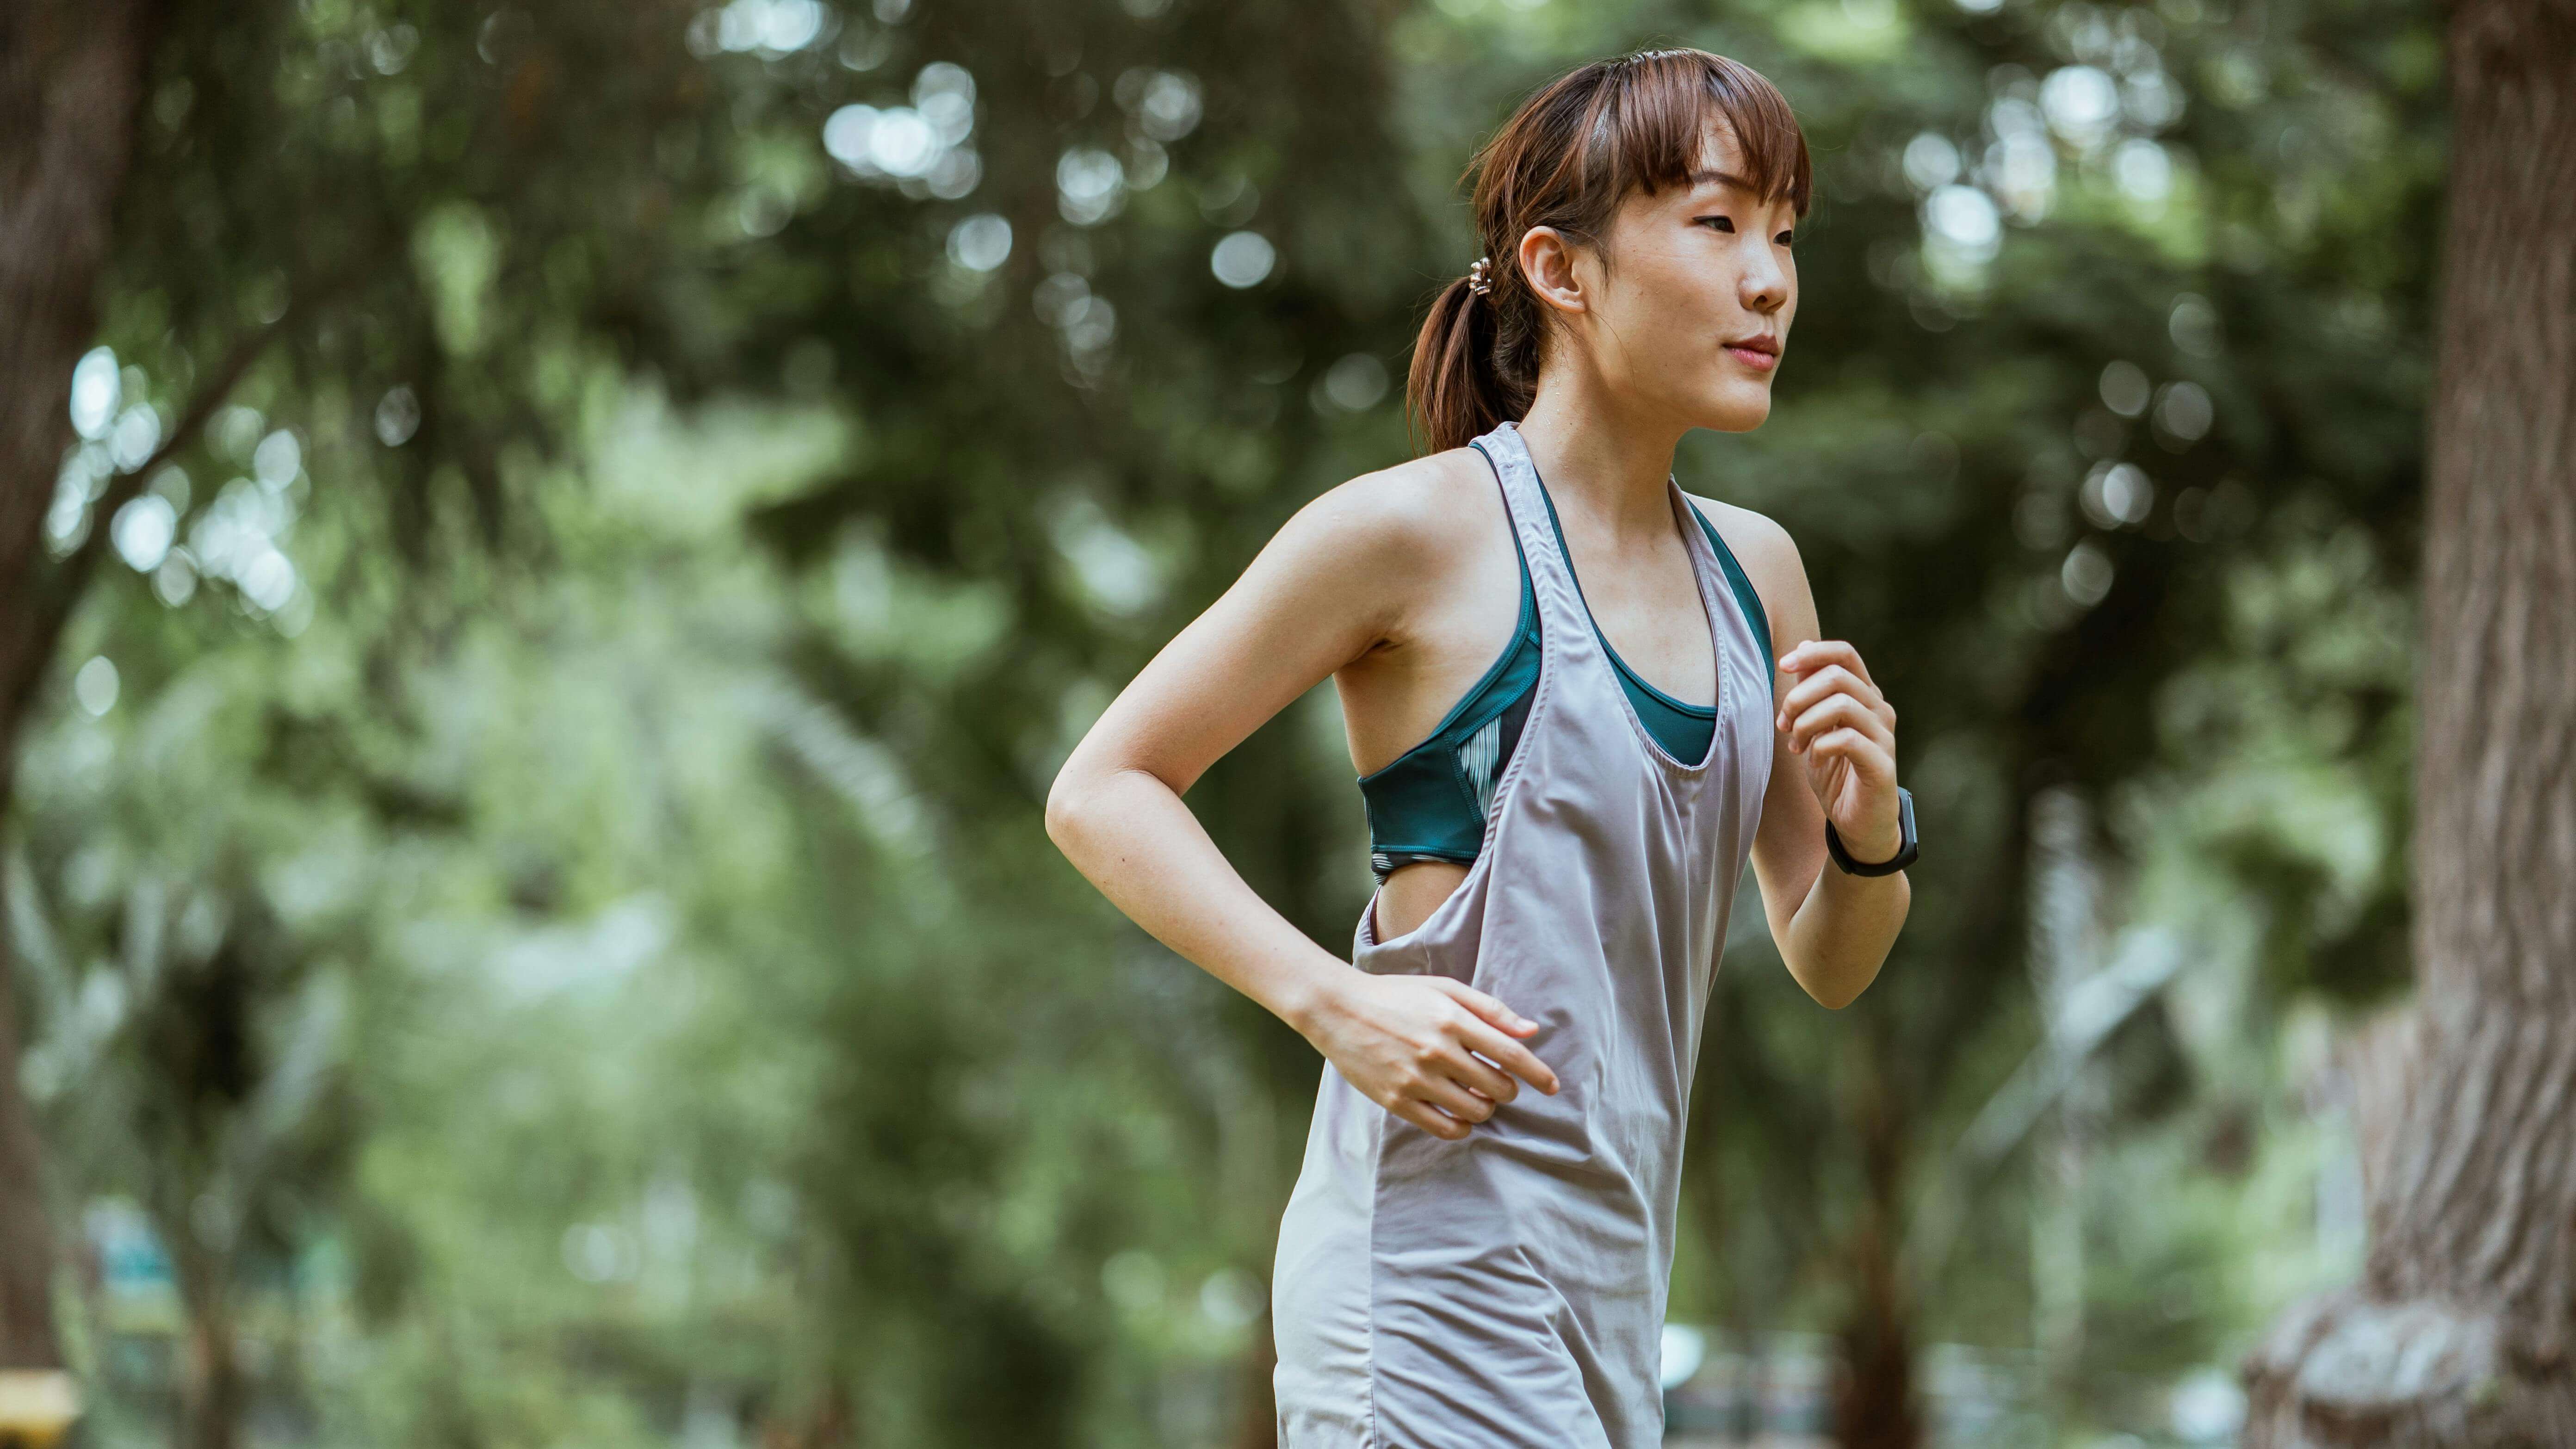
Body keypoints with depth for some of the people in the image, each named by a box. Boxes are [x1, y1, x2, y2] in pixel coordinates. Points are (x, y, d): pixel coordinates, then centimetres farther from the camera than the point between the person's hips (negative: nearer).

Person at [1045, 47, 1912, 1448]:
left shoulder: (1752, 573, 12)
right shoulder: (1420, 531, -8)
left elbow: (1829, 964, 20)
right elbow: (1101, 791, -5)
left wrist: (1867, 831, -3)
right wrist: (1337, 1003, -17)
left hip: (1605, 1282, 7)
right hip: (1433, 1266, -7)